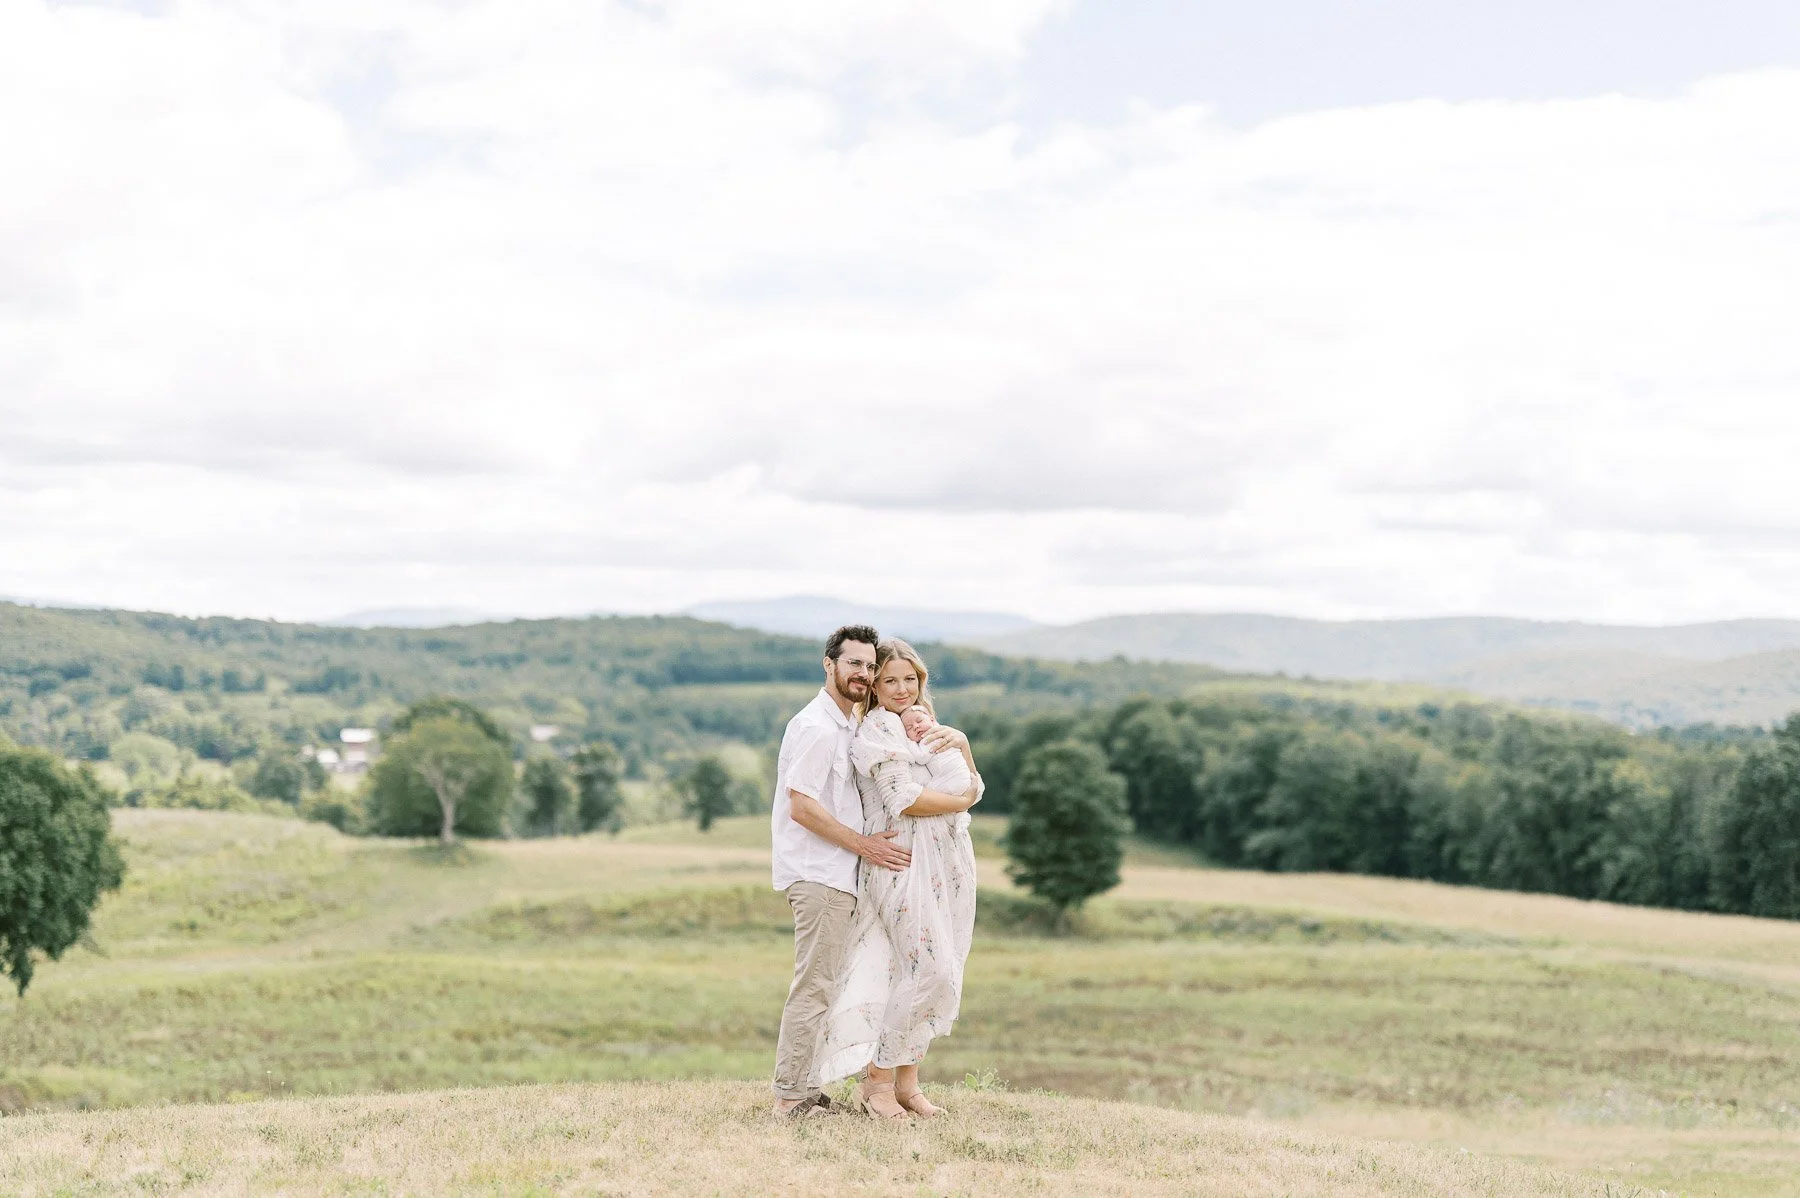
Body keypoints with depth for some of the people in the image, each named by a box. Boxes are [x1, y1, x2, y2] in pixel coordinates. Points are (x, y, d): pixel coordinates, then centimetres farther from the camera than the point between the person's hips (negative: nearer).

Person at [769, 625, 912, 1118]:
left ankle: (802, 1091, 17)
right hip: (819, 875, -10)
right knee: (814, 986, -9)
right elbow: (802, 807, -19)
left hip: (835, 876, 10)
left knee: (819, 986, 12)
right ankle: (791, 1097, -6)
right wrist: (863, 844, -15)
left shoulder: (849, 727, 18)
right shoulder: (816, 727, -13)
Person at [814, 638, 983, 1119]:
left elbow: (970, 788, 9)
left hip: (947, 864, 8)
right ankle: (877, 1079, -3)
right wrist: (960, 800, -5)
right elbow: (905, 800, -17)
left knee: (939, 973, 6)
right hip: (904, 860, -8)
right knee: (929, 966, -13)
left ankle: (907, 1079, 14)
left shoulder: (927, 728, 19)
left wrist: (957, 742, -6)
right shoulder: (876, 730, -7)